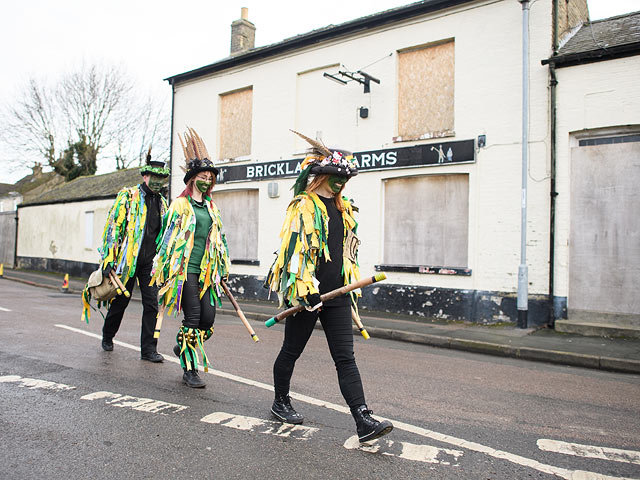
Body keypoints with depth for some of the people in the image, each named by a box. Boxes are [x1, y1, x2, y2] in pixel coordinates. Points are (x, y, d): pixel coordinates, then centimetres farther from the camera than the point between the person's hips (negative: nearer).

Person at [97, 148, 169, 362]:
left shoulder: (162, 202, 13)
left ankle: (149, 349, 5)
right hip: (127, 260, -3)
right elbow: (113, 227, -7)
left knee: (152, 303, -3)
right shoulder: (127, 196, -3)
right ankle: (107, 336, 37)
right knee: (120, 301, 11)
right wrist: (108, 258, -12)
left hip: (150, 262, 4)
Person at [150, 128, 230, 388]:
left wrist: (221, 268, 19)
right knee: (193, 317, -6)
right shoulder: (180, 205, -1)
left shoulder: (211, 207, 17)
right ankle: (189, 369, 7)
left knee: (209, 317, 2)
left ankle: (183, 346, 31)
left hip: (206, 271, 6)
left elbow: (218, 239, 22)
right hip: (185, 269, -6)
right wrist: (165, 269, -7)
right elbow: (167, 236, -3)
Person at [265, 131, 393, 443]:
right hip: (305, 292, -6)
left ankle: (364, 421, 1)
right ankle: (280, 403, 33)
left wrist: (352, 287, 21)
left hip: (336, 295, 6)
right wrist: (304, 289, -19)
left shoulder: (345, 209, 15)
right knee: (291, 351, 12)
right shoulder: (303, 206, -7)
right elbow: (295, 248, -14)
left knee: (345, 358, 1)